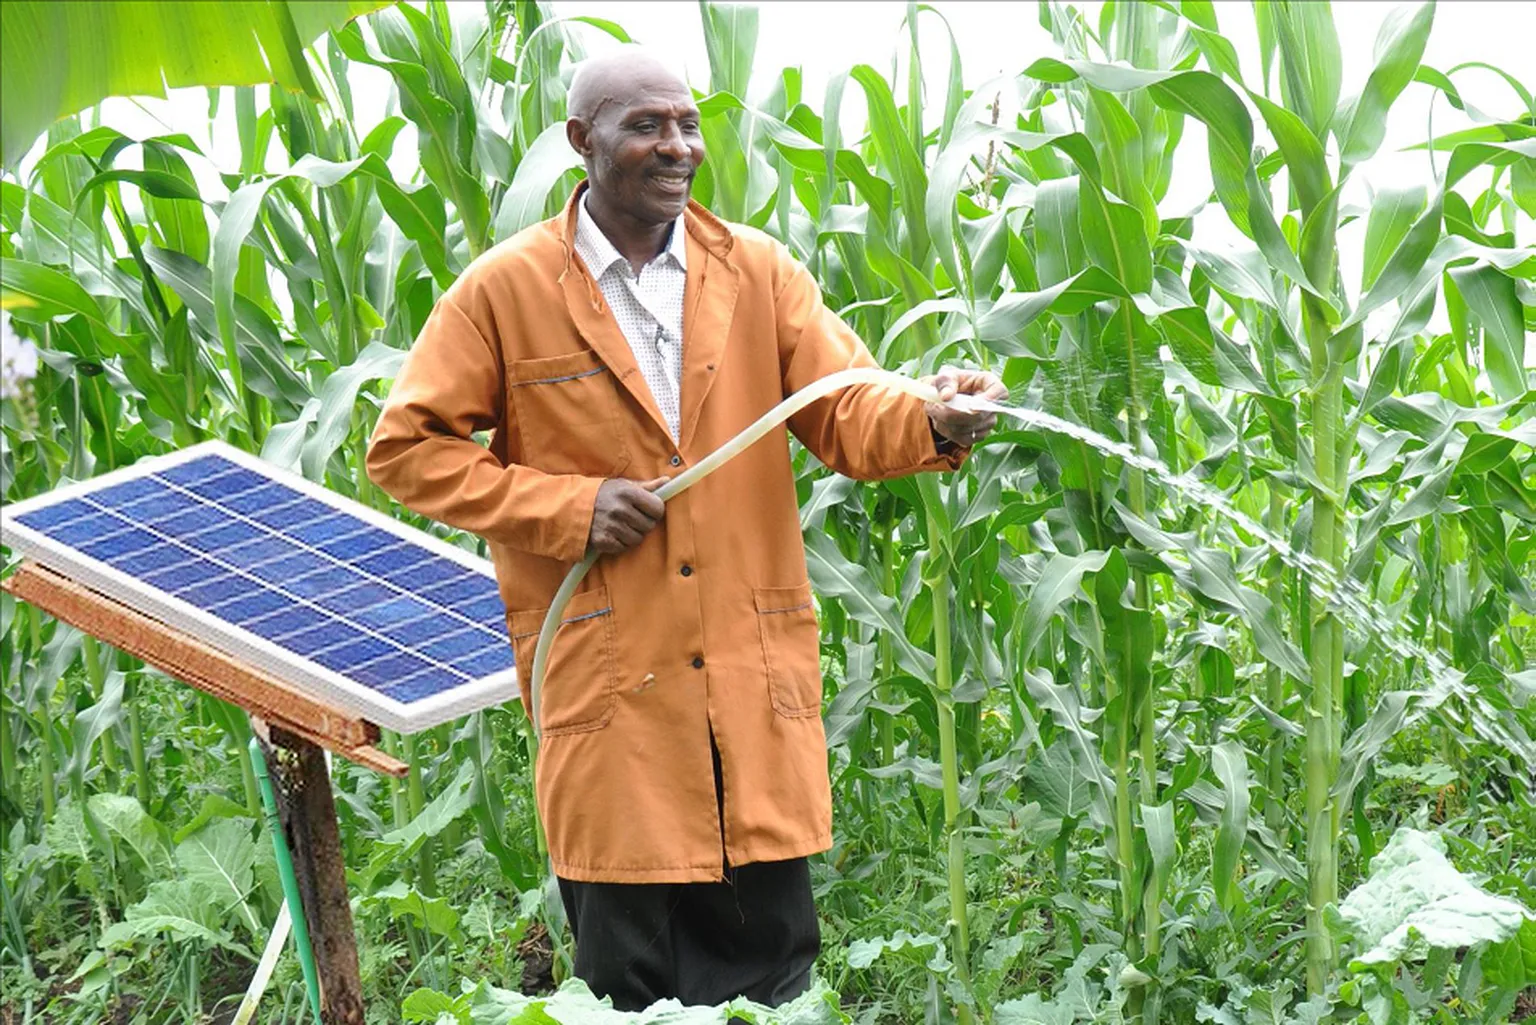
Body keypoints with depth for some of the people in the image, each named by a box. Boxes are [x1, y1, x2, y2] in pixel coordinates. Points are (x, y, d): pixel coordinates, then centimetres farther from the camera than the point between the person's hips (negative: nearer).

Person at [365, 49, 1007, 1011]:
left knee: (774, 953, 5)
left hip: (755, 671, 2)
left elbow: (849, 415, 1)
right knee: (630, 973, 3)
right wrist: (564, 507, -7)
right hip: (607, 673, -2)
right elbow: (406, 447, 5)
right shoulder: (504, 290, 2)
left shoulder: (759, 271, 8)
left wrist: (933, 422, -22)